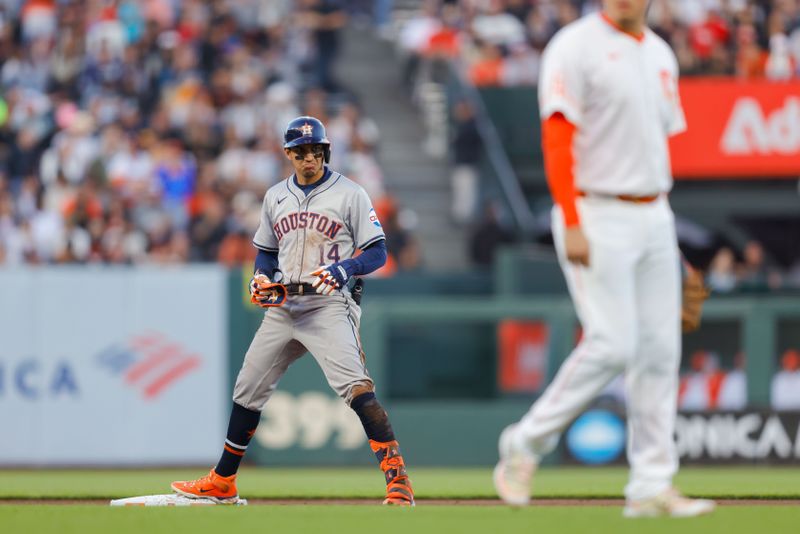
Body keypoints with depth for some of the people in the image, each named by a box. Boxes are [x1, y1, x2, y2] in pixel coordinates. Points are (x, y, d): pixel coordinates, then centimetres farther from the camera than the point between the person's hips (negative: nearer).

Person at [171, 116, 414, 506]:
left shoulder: (349, 194, -3)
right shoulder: (276, 197, 13)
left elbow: (377, 253, -5)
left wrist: (343, 269, -23)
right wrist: (261, 277, 2)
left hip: (329, 307, -6)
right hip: (283, 309, 6)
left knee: (356, 387, -24)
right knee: (247, 389, 13)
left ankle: (397, 478, -27)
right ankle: (222, 483, 27)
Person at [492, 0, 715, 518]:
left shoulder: (660, 54, 15)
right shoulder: (576, 46, -8)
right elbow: (557, 139, -13)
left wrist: (665, 227, 16)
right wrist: (572, 225, -20)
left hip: (654, 218, 7)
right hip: (598, 216, -7)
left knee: (660, 349, 2)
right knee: (612, 345, -13)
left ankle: (652, 485, 5)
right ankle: (525, 444, 4)